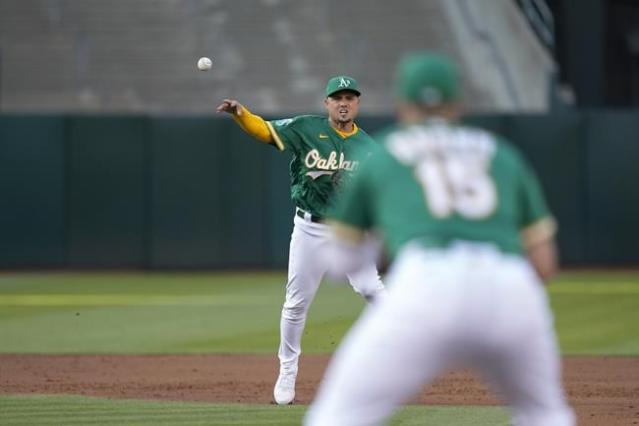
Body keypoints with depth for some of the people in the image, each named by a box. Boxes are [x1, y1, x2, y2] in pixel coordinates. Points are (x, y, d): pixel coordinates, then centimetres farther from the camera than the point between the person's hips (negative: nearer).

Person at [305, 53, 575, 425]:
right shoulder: (501, 153, 28)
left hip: (426, 288, -2)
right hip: (512, 292, 2)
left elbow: (343, 260, 32)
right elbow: (544, 263, 22)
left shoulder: (374, 155, 25)